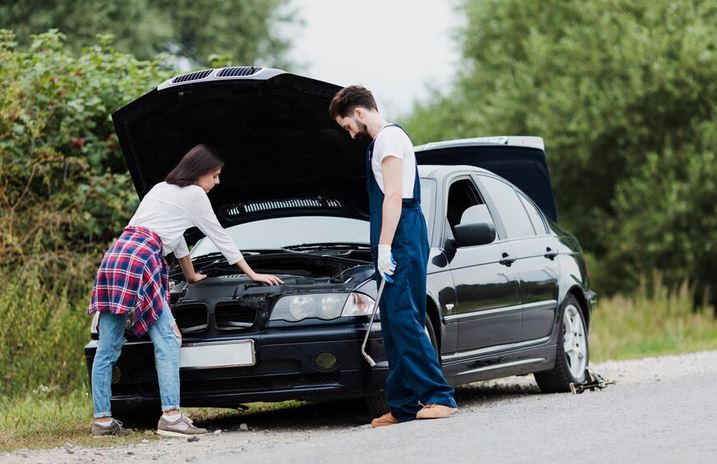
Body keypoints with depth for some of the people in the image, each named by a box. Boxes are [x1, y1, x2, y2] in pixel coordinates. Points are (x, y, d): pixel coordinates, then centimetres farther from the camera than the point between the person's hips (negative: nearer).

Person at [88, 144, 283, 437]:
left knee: (107, 349, 7)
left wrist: (192, 276, 54)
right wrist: (253, 275, 24)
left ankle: (102, 420, 8)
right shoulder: (194, 195, 8)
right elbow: (220, 238, 14)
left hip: (113, 257, 8)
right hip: (140, 261, -8)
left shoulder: (160, 189, 31)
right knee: (167, 341, -9)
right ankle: (170, 417, -19)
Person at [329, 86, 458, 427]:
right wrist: (383, 250, 23)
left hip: (402, 242, -10)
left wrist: (385, 247, -19)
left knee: (404, 319, -15)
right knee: (394, 325, 8)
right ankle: (402, 406, 8)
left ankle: (439, 397, -18)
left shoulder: (389, 138, -7)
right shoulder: (381, 141, 24)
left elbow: (393, 196, -16)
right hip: (398, 245, 10)